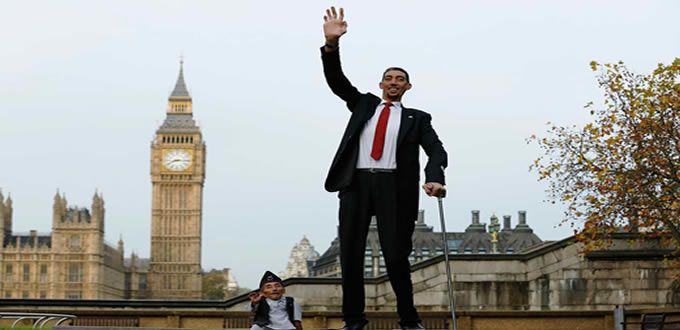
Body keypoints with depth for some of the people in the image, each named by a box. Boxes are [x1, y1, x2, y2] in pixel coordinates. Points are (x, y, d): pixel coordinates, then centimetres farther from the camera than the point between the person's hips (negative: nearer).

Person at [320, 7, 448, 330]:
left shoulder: (416, 118, 15)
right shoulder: (364, 104, 21)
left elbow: (436, 150, 2)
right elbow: (336, 80, 9)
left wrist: (434, 178, -21)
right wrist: (332, 44, -9)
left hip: (392, 187, -2)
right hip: (356, 184, 2)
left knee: (396, 255, -5)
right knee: (350, 254, 0)